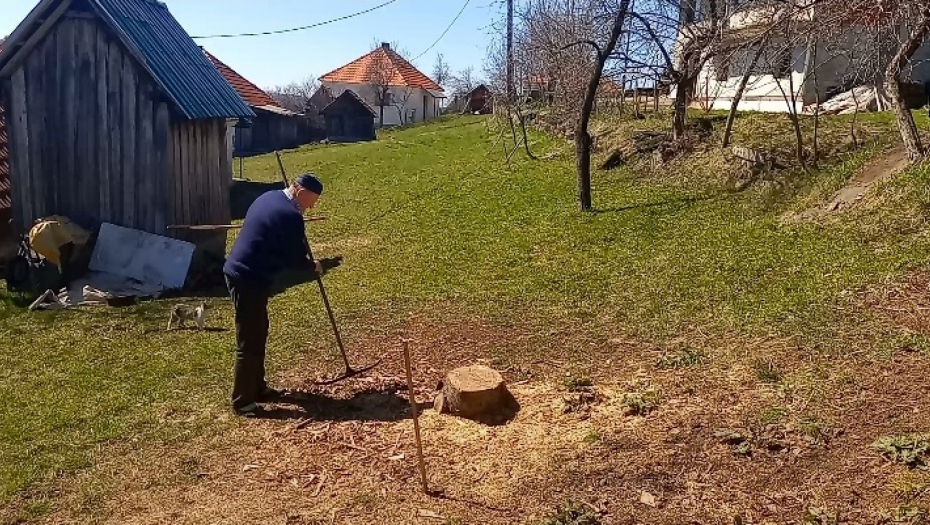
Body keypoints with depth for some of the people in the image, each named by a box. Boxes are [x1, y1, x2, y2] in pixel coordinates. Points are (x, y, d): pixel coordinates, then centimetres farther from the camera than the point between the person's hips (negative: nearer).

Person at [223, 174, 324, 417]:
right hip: (249, 279, -10)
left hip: (239, 272, 10)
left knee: (258, 333, 19)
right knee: (249, 341, -2)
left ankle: (257, 388, 30)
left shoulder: (269, 198, 12)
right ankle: (242, 400, 7)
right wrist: (313, 267, 9)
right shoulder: (290, 215, -17)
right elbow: (295, 258, -11)